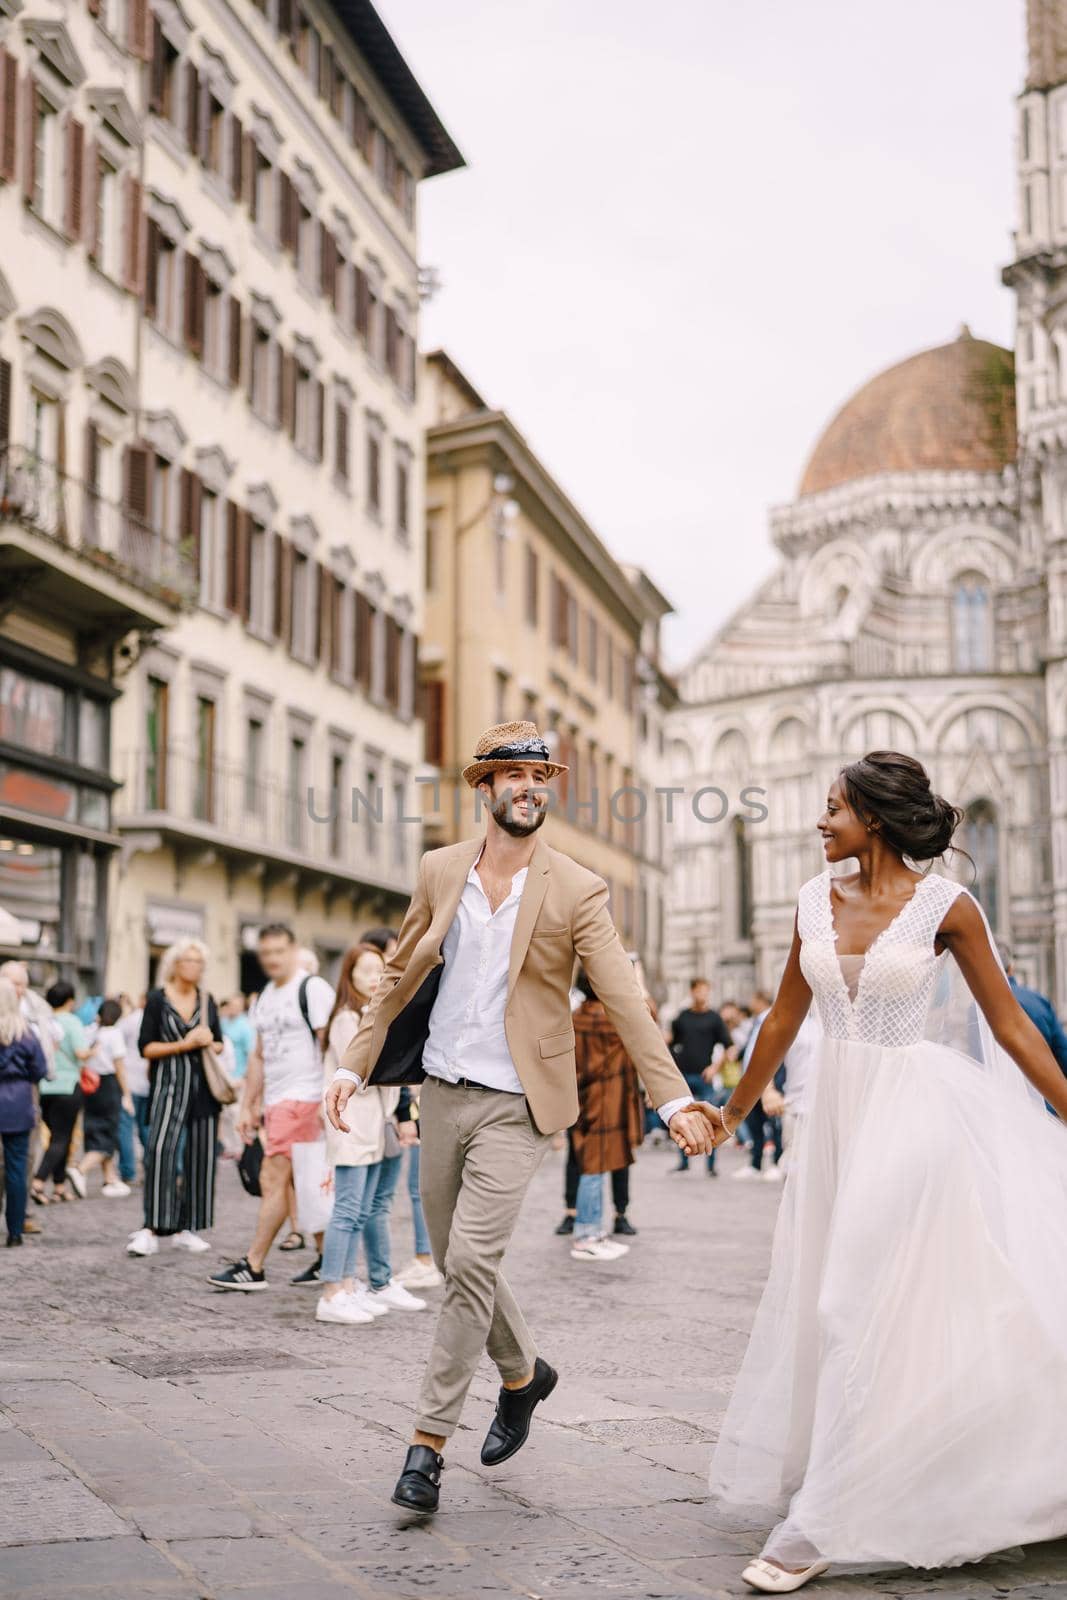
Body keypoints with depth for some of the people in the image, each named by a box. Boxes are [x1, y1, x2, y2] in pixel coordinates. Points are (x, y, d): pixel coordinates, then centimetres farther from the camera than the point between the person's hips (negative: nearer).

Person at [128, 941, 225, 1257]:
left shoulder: (207, 1000, 13)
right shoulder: (157, 999, 1)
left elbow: (219, 1044, 19)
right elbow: (146, 1047, -3)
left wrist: (210, 1043, -3)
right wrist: (184, 1044, -12)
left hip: (203, 1086, 5)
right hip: (169, 1084, -5)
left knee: (199, 1155, 3)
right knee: (160, 1150, -19)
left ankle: (186, 1228, 11)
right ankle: (151, 1229, -18)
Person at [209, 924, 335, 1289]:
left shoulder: (313, 989, -8)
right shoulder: (264, 999, 18)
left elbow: (329, 1049, -13)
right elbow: (259, 1056, 23)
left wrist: (326, 1102, -18)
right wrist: (247, 1106, 19)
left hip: (302, 1097, -9)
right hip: (274, 1101, 9)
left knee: (273, 1179, -10)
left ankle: (252, 1267, -7)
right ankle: (328, 1257, 17)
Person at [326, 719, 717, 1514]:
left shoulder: (577, 891, -7)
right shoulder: (440, 870, 4)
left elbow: (626, 1002, -9)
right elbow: (400, 976, 12)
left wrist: (675, 1098, -17)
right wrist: (355, 1064, 8)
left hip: (517, 1106, -4)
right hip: (443, 1094, 5)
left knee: (470, 1262, -12)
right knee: (460, 1263, 13)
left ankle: (429, 1440, -1)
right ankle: (524, 1373, 39)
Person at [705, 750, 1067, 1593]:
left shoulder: (945, 906, -10)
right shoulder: (818, 901, 5)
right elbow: (785, 1017, 14)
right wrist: (734, 1112, 20)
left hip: (911, 1111, -6)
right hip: (836, 1112, 6)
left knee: (864, 1310, -5)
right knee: (817, 1299, 12)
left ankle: (819, 1530, 2)